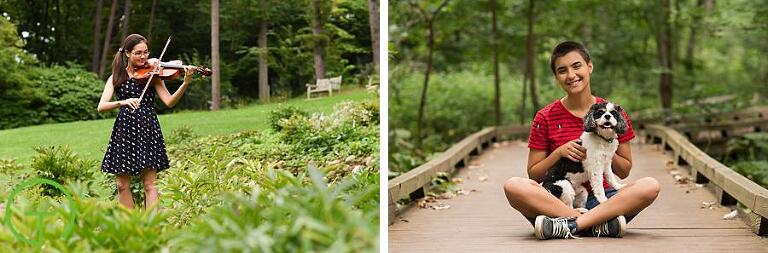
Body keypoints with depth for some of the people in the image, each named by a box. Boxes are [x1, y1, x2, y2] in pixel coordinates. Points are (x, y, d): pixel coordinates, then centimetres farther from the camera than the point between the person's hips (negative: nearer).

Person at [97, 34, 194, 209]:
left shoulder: (151, 75, 6)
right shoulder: (116, 78, 9)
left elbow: (169, 102, -7)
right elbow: (101, 107, -4)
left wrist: (186, 83, -22)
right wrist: (123, 102, -23)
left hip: (148, 129, -2)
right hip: (124, 130, 2)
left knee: (150, 184, -7)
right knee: (122, 185, 3)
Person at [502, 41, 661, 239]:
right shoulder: (545, 118, 5)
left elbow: (624, 171, 11)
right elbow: (534, 175, 6)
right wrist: (559, 153, -11)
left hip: (601, 201, 1)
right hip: (557, 200, -1)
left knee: (650, 186, -26)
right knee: (514, 186, -30)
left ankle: (570, 225, -33)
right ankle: (600, 225, -34)